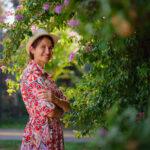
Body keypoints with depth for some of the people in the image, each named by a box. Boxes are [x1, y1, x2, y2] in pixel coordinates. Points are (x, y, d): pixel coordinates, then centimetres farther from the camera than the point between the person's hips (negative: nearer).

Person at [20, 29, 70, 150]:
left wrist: (55, 100, -16)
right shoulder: (31, 75, -14)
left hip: (55, 137, 8)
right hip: (40, 139, -8)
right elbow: (49, 111, -22)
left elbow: (67, 106, 5)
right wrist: (60, 109, 0)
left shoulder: (46, 76, 12)